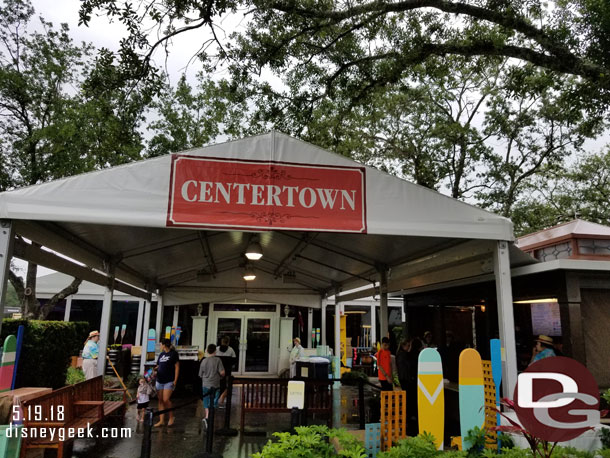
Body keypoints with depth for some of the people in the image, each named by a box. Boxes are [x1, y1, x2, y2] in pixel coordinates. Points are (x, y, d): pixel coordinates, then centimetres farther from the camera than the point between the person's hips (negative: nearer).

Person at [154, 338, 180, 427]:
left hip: (169, 381, -6)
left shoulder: (173, 353, -5)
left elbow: (177, 367, -6)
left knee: (165, 400, -12)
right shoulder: (161, 354, 14)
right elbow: (158, 366, 20)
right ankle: (161, 420, 12)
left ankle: (171, 417, 9)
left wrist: (175, 380, -12)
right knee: (160, 400, 6)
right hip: (159, 381, 6)